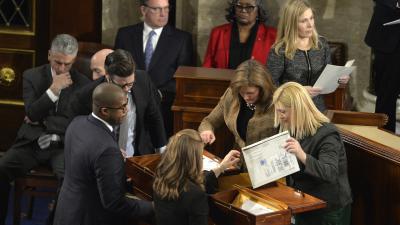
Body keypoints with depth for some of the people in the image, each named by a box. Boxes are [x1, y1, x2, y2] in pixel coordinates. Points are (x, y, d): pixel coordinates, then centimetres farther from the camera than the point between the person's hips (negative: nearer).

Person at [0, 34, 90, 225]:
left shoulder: (82, 84, 4)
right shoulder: (32, 76, 7)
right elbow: (31, 114, -3)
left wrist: (43, 121, -2)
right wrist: (53, 90, -15)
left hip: (63, 146, -2)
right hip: (32, 142, 2)